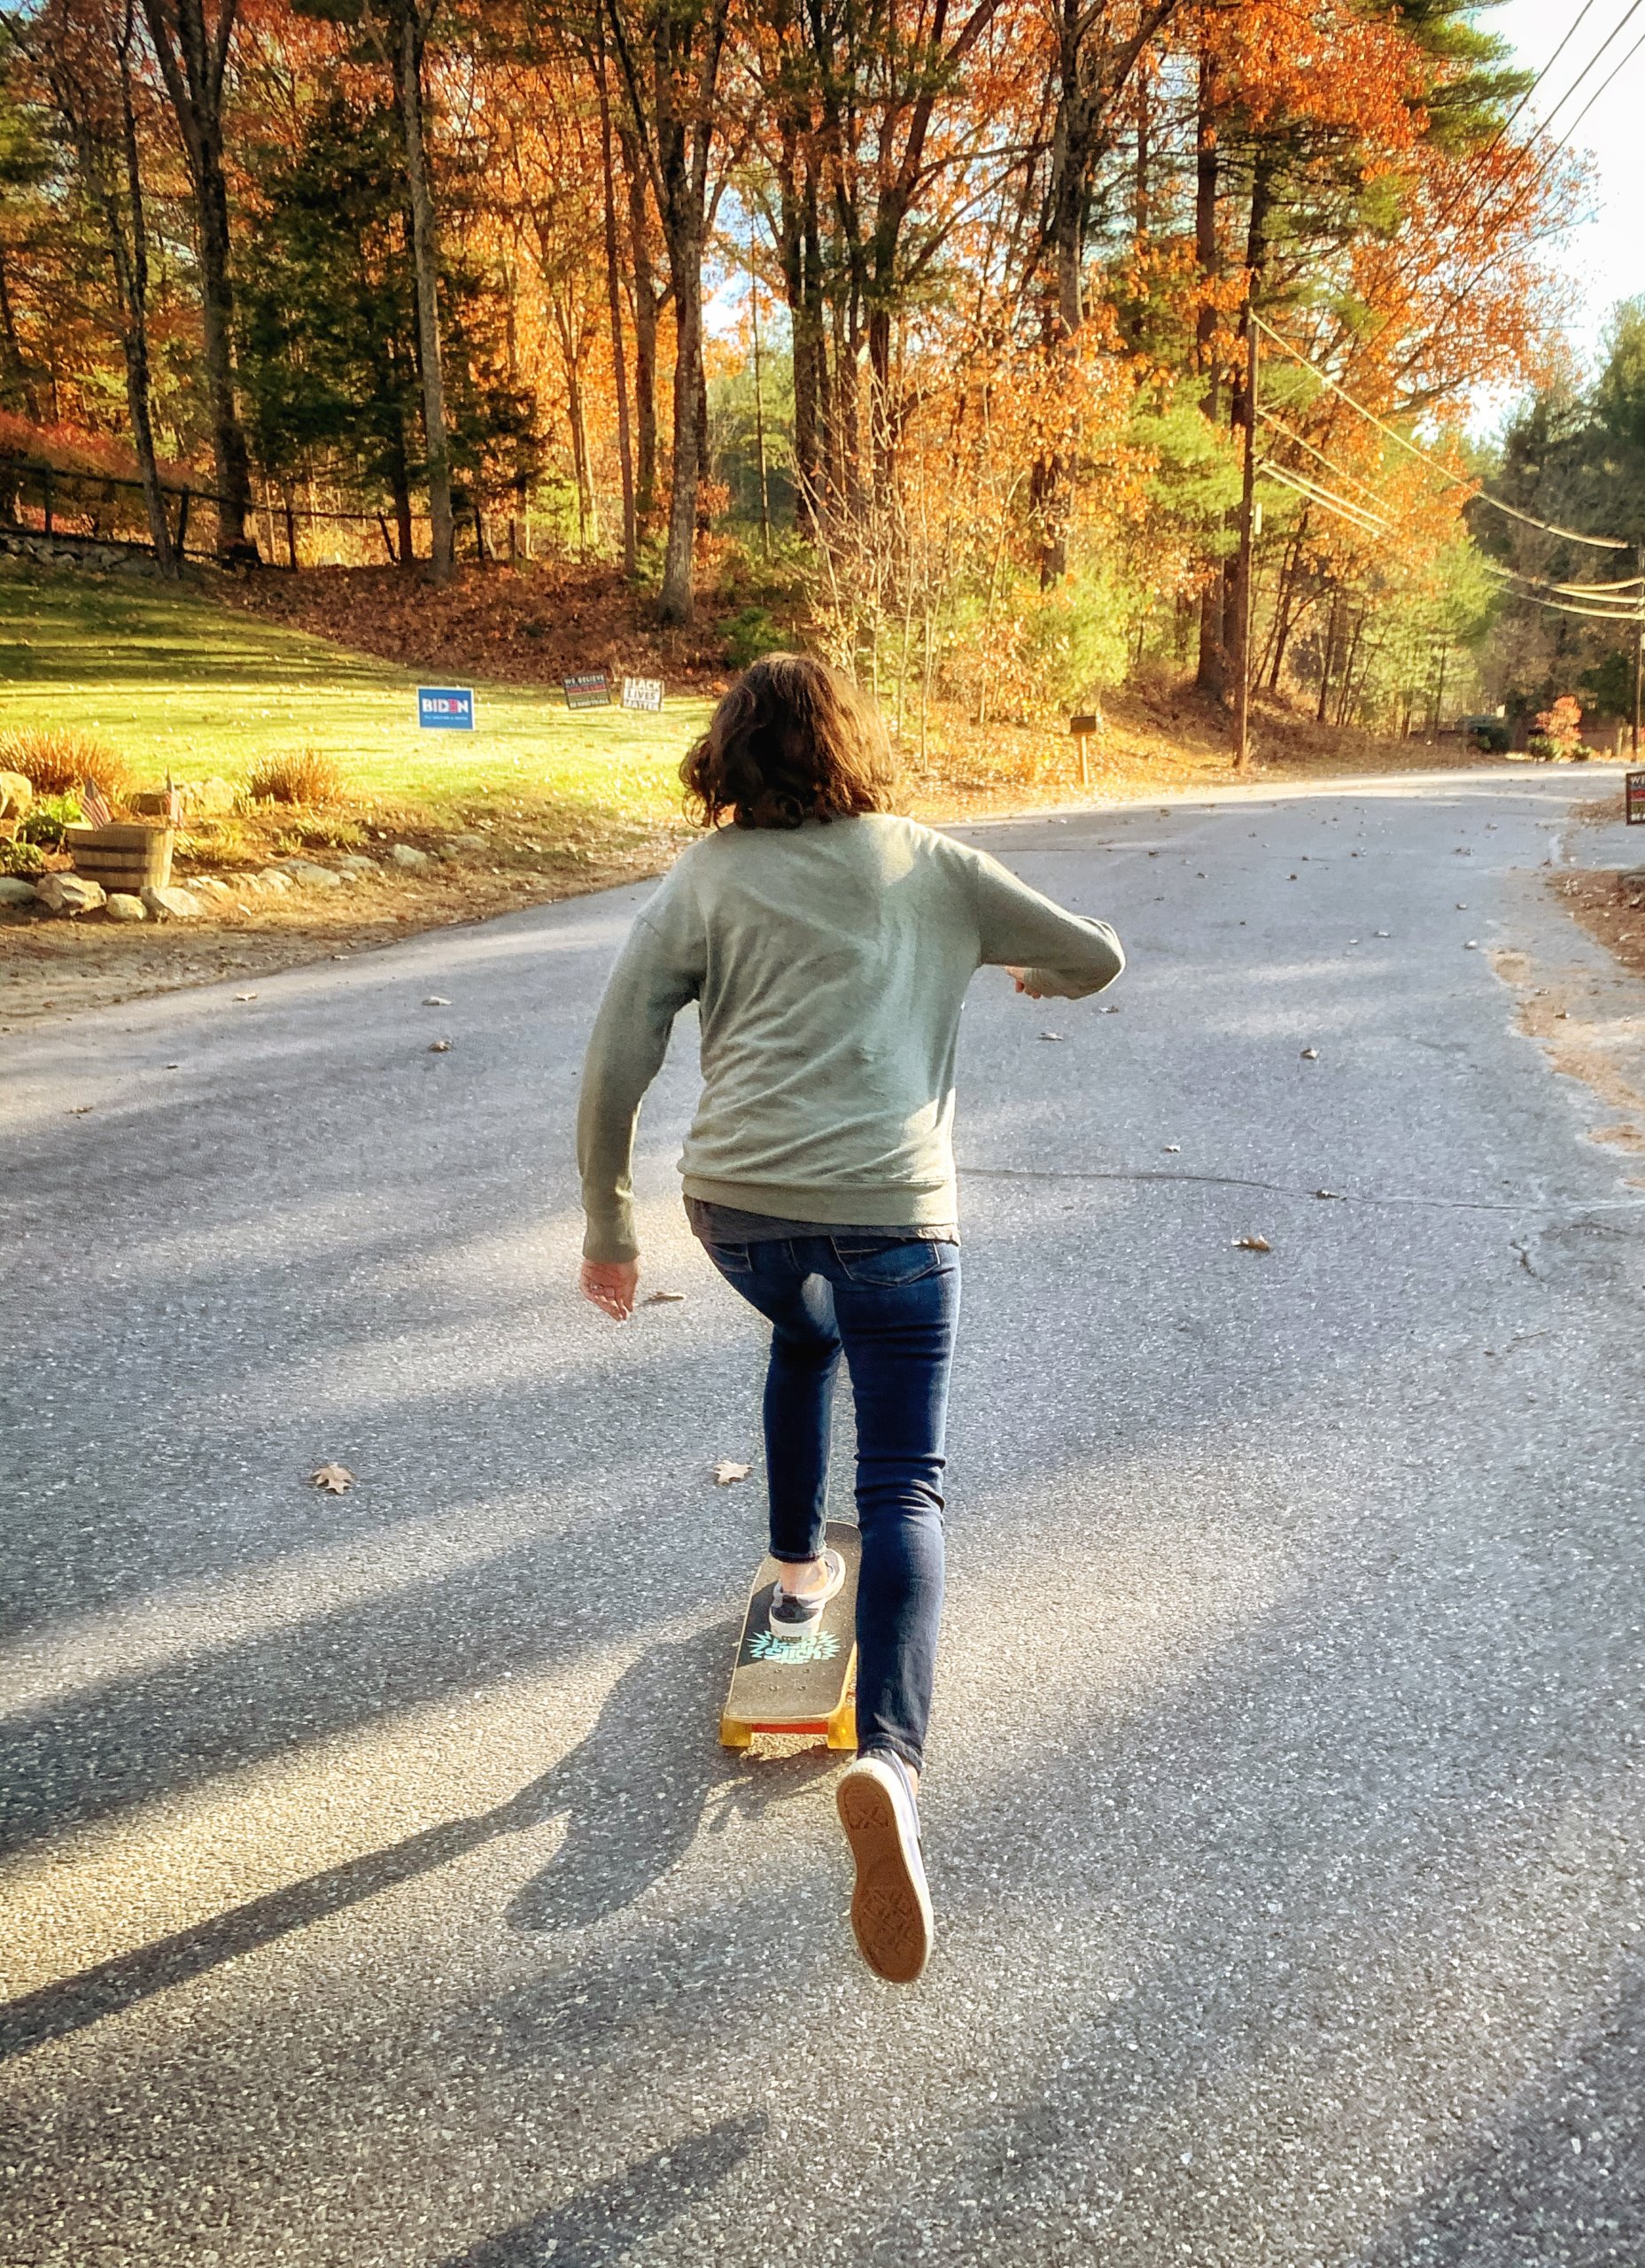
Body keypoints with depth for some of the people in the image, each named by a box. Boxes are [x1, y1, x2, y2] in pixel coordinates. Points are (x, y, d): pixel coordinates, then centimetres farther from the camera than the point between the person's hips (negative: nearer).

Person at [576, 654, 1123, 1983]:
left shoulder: (703, 879, 10)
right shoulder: (932, 868, 12)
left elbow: (616, 1063, 3)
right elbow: (1100, 958, 20)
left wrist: (608, 1225, 13)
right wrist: (1040, 975, 43)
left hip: (737, 1201, 2)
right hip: (889, 1203, -2)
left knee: (804, 1334, 34)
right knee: (905, 1486, -1)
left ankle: (798, 1574, 44)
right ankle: (891, 1757, -23)